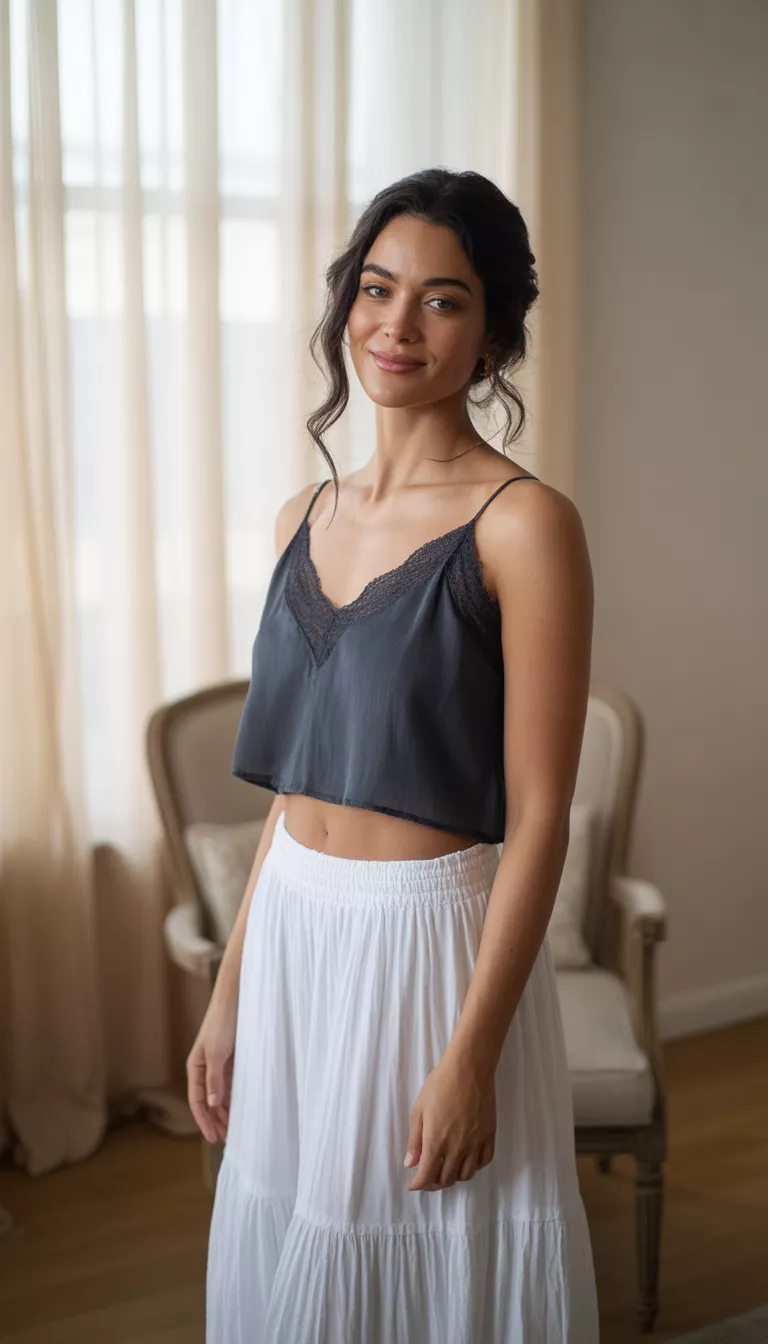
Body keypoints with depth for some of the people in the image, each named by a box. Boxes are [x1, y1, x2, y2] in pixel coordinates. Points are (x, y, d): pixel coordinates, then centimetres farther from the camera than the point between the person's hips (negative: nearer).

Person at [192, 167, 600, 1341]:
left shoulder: (523, 525, -13)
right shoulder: (307, 518, 6)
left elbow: (538, 817, -15)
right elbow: (294, 782, 10)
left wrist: (471, 1057, -17)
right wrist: (228, 996, 11)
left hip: (434, 940, -6)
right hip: (294, 937, 6)